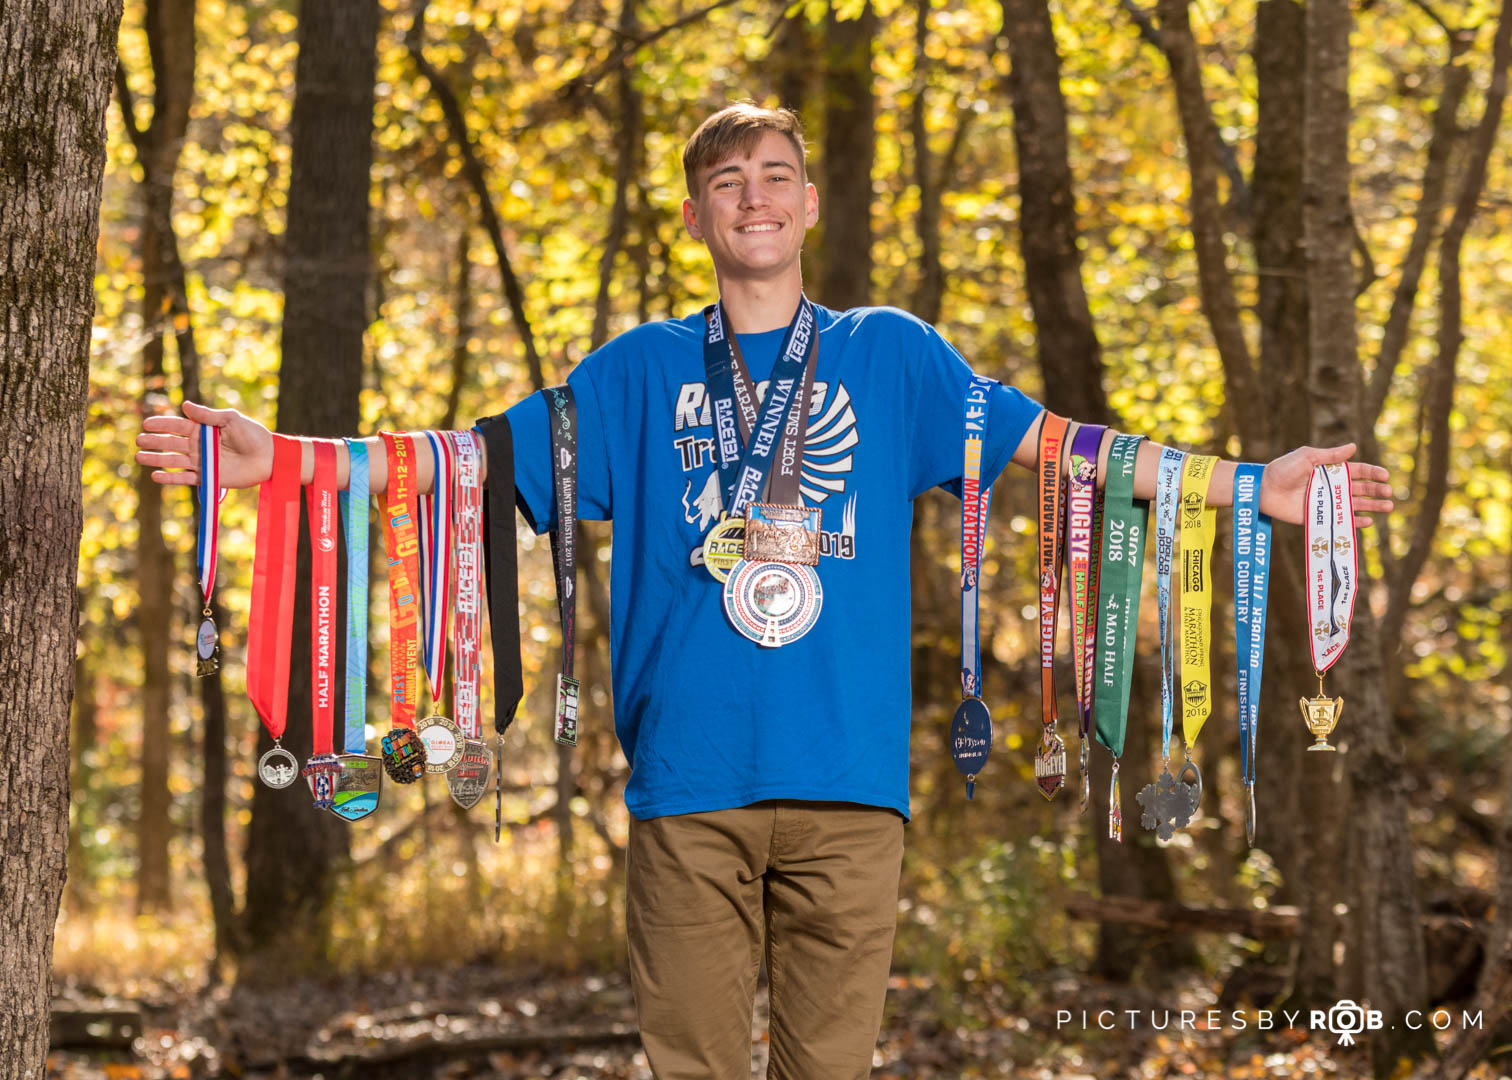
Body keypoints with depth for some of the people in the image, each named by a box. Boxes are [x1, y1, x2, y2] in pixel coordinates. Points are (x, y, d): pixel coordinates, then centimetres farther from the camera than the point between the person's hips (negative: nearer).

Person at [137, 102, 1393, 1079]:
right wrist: (279, 460, 2)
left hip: (846, 778, 0)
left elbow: (1047, 441, 12)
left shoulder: (888, 355, 13)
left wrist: (1253, 484, 7)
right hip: (689, 777, 0)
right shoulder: (645, 371, 13)